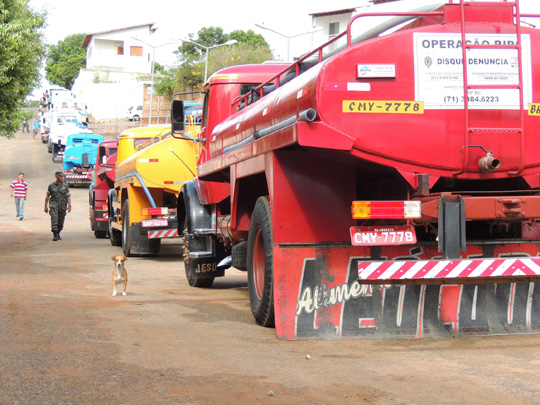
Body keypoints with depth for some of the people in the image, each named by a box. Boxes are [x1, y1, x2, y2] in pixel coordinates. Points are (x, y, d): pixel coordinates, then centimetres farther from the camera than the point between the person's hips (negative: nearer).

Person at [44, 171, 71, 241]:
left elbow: (68, 196, -1)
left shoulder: (65, 186, 4)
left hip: (62, 207, 2)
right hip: (54, 206, -2)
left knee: (61, 223, 8)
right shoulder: (51, 185, 3)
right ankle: (55, 236, -19)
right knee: (54, 220, -16)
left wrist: (69, 205, -15)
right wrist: (46, 206, 8)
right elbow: (47, 196, 10)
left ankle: (58, 234, 28)